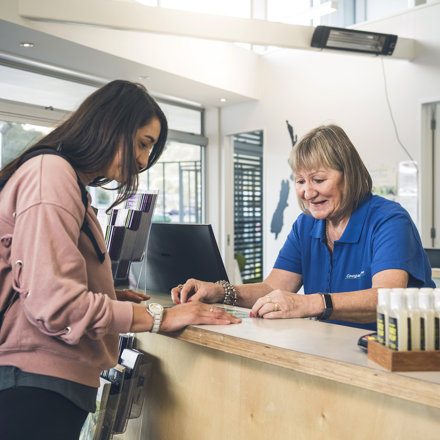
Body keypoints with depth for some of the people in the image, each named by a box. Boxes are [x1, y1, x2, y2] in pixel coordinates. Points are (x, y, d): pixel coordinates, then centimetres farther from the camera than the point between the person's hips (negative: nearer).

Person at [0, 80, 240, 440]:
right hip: (37, 387, -10)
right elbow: (53, 302, -22)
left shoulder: (69, 180, 18)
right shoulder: (50, 173, -14)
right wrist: (159, 318, -17)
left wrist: (109, 297, 4)